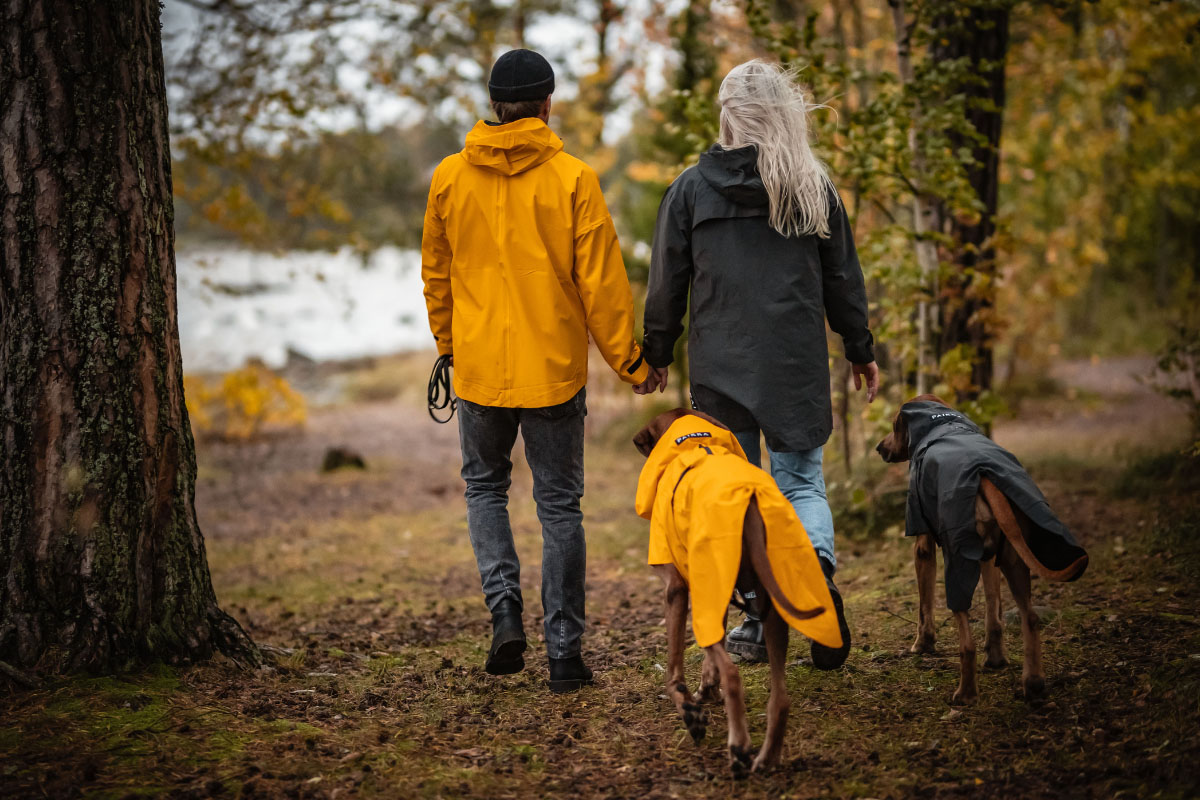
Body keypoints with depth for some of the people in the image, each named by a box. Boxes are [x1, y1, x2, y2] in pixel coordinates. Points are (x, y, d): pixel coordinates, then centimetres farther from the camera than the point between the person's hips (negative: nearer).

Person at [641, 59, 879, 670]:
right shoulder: (815, 187, 1)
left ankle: (754, 624, 8)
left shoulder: (691, 188, -1)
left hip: (718, 366, -1)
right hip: (797, 366, 1)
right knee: (801, 480, 10)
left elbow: (666, 282, 3)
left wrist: (656, 354, 15)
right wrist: (861, 351, 18)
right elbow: (843, 277, 7)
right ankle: (819, 565, -21)